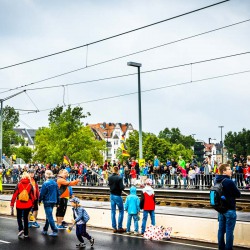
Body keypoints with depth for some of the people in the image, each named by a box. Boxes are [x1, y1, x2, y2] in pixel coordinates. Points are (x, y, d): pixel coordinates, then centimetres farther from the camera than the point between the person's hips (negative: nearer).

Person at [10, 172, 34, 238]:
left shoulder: (19, 184, -6)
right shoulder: (30, 185, -4)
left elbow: (15, 194, -6)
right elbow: (32, 195, 0)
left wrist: (12, 203, 1)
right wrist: (32, 203, 14)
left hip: (19, 204, -1)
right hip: (28, 205, 1)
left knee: (19, 217, 15)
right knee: (25, 218, 14)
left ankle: (21, 229, -8)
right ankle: (26, 233, 14)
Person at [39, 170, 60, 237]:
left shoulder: (45, 183, -15)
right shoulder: (55, 183, 4)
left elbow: (42, 193, -10)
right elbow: (58, 193, 9)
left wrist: (40, 200, 5)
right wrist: (57, 202, 17)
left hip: (47, 202, -7)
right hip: (53, 201, 7)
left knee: (49, 217, -3)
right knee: (48, 216, 17)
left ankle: (55, 231, -7)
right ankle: (45, 230, 27)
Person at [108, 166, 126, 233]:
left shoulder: (109, 178, -3)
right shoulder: (119, 178, -21)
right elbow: (122, 188, -22)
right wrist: (124, 186, -3)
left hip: (112, 195, 6)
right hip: (118, 196, -5)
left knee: (113, 212, 10)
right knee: (121, 211, 8)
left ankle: (114, 228, 14)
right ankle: (120, 227, 7)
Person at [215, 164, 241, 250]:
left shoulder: (217, 181, 3)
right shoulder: (229, 182, -21)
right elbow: (238, 194, -12)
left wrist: (226, 194, 4)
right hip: (230, 209, -8)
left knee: (221, 230, 14)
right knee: (229, 231, -1)